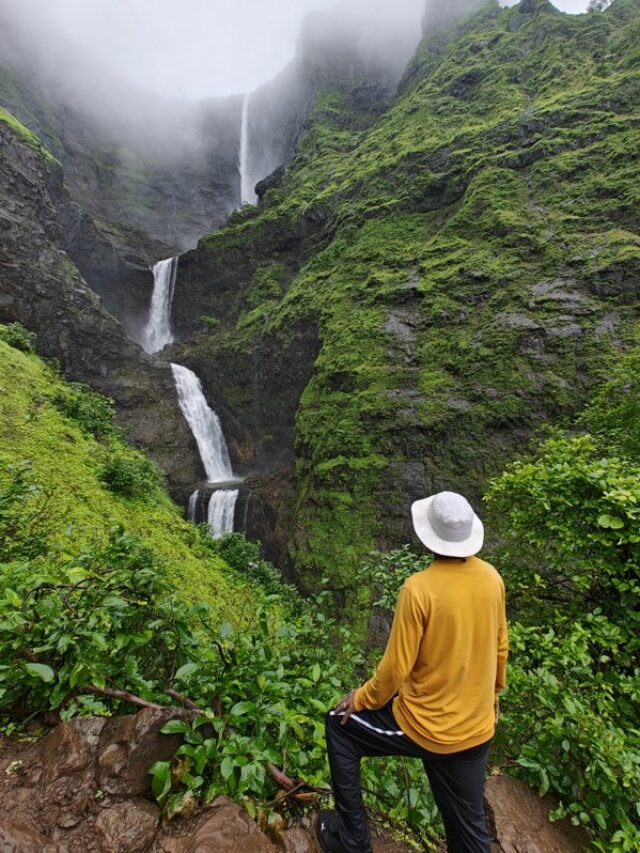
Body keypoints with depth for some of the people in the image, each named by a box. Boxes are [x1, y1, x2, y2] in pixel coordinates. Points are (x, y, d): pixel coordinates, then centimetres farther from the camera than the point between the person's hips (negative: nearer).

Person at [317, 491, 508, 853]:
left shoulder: (419, 587, -27)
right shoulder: (492, 578, -10)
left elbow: (397, 666, -19)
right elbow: (500, 646, 5)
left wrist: (363, 699, 0)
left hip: (424, 728, -5)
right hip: (477, 731, 5)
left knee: (341, 724, 18)